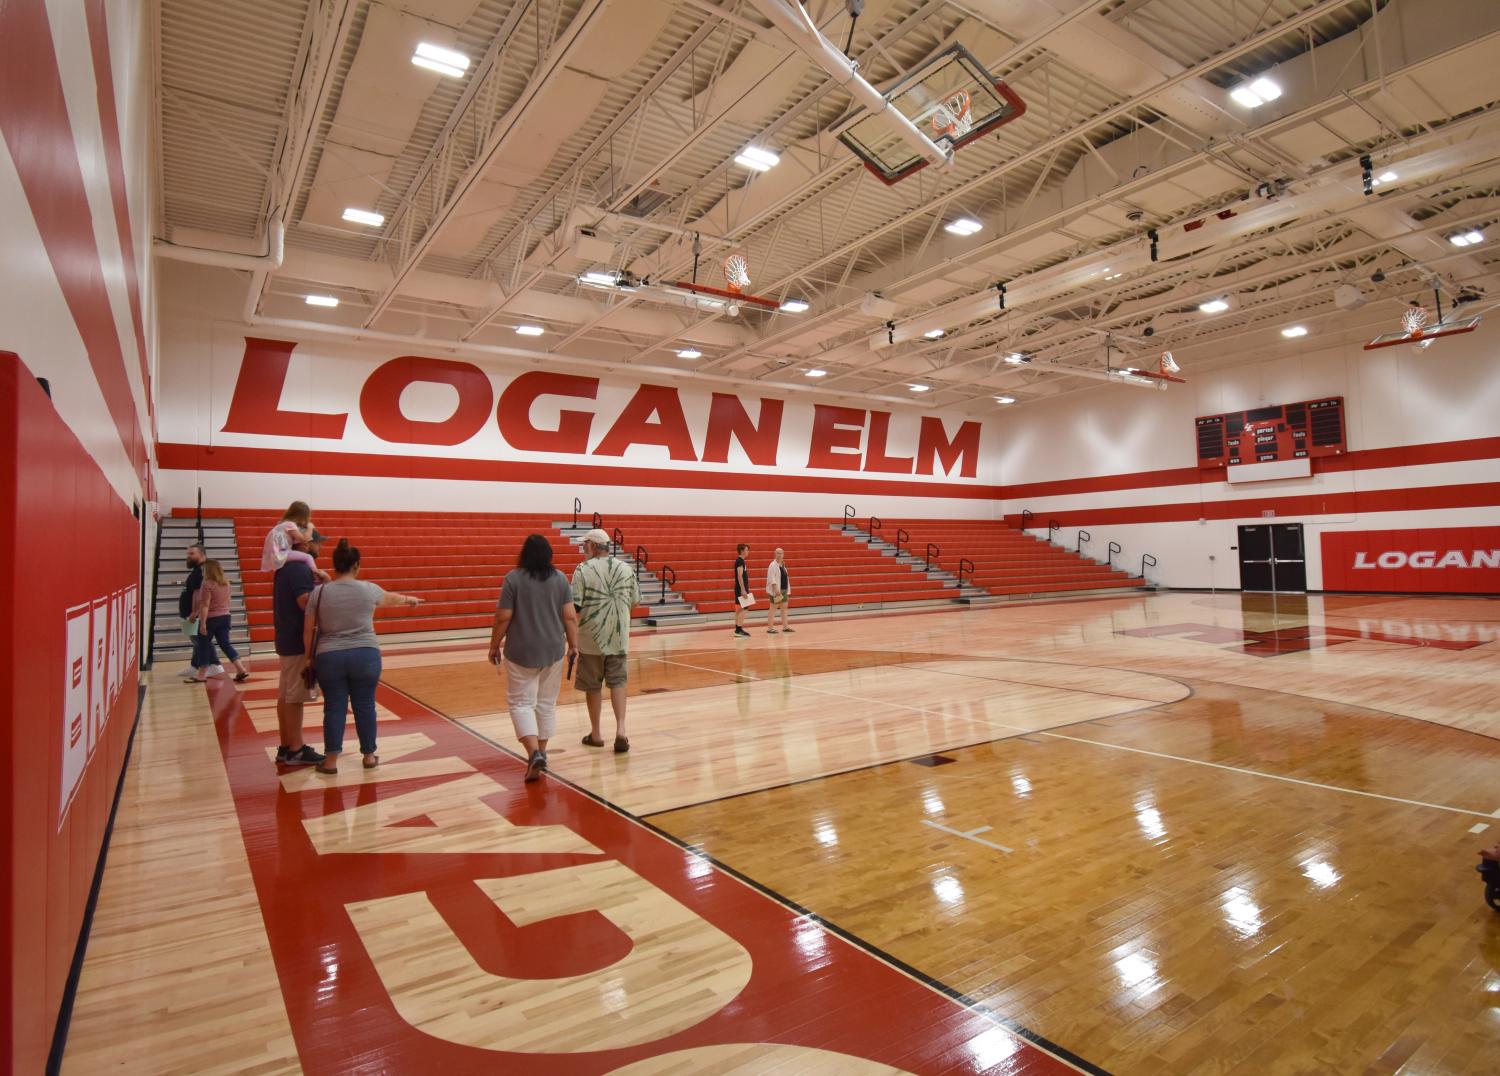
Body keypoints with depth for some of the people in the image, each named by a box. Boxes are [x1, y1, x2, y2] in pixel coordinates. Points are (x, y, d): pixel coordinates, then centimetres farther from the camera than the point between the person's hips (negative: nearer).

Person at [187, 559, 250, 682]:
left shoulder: (207, 584, -16)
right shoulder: (226, 583, 8)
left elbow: (205, 605, -19)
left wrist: (202, 623, -18)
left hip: (211, 618, -7)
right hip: (225, 617, 7)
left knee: (204, 645, 6)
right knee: (225, 644, 8)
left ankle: (202, 675, 15)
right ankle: (241, 669, -3)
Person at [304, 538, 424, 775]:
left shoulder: (319, 592, -1)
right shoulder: (369, 590, 0)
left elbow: (307, 632, 3)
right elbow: (392, 597, 22)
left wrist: (310, 658, 15)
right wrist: (410, 599, 43)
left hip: (330, 658, 0)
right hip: (365, 656, 0)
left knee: (334, 708, 7)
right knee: (365, 706, 9)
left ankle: (330, 761, 10)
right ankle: (369, 756, 19)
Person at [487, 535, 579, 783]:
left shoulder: (513, 578, -9)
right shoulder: (560, 578, 1)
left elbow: (503, 618, -9)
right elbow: (570, 616, -1)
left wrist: (494, 647, 2)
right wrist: (573, 645, 8)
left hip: (522, 652, -3)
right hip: (553, 650, 4)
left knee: (521, 702, 3)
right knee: (547, 702, 15)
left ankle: (534, 752, -13)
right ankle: (541, 752, 21)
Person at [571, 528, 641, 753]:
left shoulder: (583, 570, -9)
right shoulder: (626, 568, 3)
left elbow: (574, 606, -14)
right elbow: (635, 602, 9)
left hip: (592, 638, -2)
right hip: (619, 636, 3)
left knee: (592, 686, 11)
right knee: (617, 682, 10)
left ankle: (595, 734, 22)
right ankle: (620, 729, -5)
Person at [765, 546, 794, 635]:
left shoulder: (783, 565, 15)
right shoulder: (773, 565, -11)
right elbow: (772, 578, -19)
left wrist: (788, 590, 19)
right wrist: (776, 589, -27)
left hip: (784, 589, 9)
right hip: (776, 590, -8)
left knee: (784, 608, 12)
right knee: (773, 608, -5)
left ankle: (785, 627, 19)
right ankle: (770, 628, -3)